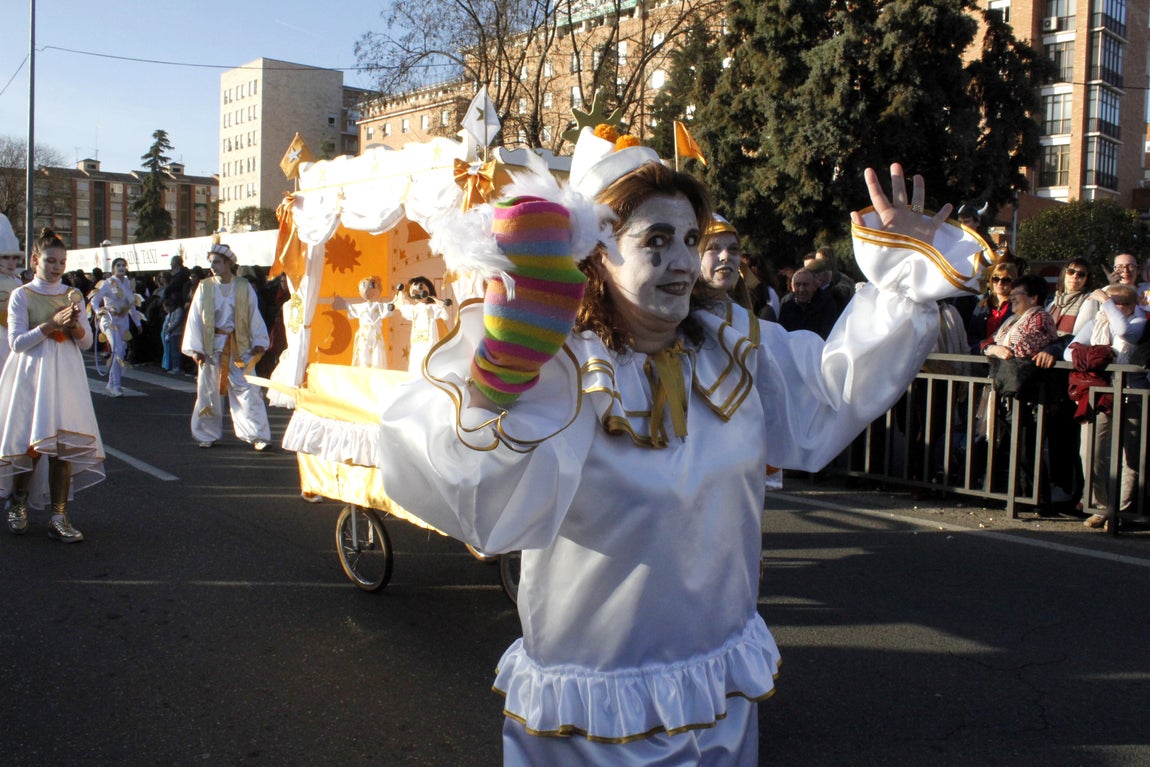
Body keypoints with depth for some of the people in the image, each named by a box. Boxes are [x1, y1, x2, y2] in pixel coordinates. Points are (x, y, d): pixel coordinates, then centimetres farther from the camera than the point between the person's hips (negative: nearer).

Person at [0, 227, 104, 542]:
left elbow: (87, 342, 9)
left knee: (63, 445, -3)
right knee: (31, 443, 0)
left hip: (66, 375, 3)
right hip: (32, 375, -3)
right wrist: (51, 324, -16)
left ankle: (59, 518, 1)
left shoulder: (73, 295, 10)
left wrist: (75, 325, -12)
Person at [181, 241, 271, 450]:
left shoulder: (244, 287, 2)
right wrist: (195, 348, -3)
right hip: (212, 345, 1)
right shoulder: (204, 287, 2)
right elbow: (195, 318, 2)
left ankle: (257, 435, -2)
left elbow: (254, 316, 5)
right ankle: (207, 435, 21)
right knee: (208, 391, 7)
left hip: (239, 346, -1)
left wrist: (258, 344, 0)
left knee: (248, 390, -6)